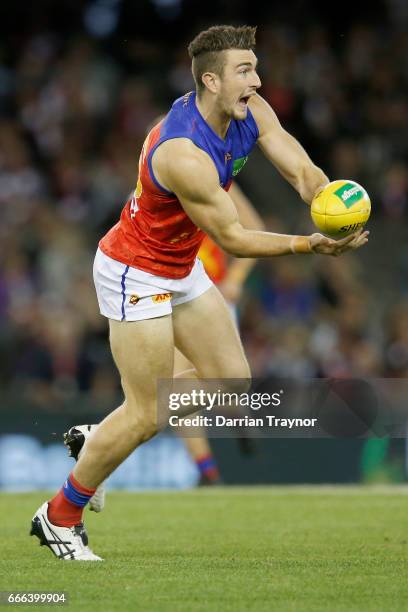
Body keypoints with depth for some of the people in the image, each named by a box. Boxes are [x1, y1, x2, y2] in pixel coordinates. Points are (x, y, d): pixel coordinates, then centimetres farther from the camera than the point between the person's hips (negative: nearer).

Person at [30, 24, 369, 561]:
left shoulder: (251, 112, -9)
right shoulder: (185, 154, -34)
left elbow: (303, 171, -17)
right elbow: (231, 238, -28)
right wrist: (309, 246, -34)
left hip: (182, 269, 9)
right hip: (136, 274, -9)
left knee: (232, 382, 11)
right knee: (146, 414, -6)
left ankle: (96, 438, 24)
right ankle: (59, 516, 12)